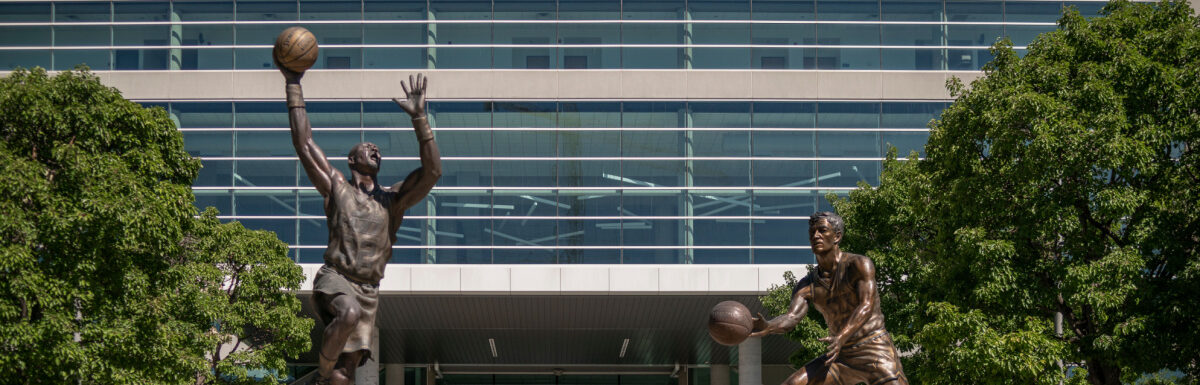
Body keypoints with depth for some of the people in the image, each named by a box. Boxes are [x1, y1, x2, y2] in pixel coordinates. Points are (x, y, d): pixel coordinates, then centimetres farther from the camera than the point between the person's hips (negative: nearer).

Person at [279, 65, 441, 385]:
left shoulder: (392, 199, 13)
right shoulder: (337, 187, 8)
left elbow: (432, 171, 0)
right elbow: (303, 142, 4)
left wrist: (419, 117, -7)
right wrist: (293, 85, 2)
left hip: (368, 290, 3)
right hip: (335, 278, -3)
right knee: (348, 314, -37)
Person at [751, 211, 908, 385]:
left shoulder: (859, 265, -10)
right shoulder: (806, 286, 4)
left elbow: (867, 307, -23)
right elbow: (792, 316, -13)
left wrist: (841, 338, -41)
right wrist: (768, 327, -39)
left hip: (874, 348, -5)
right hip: (841, 354, 5)